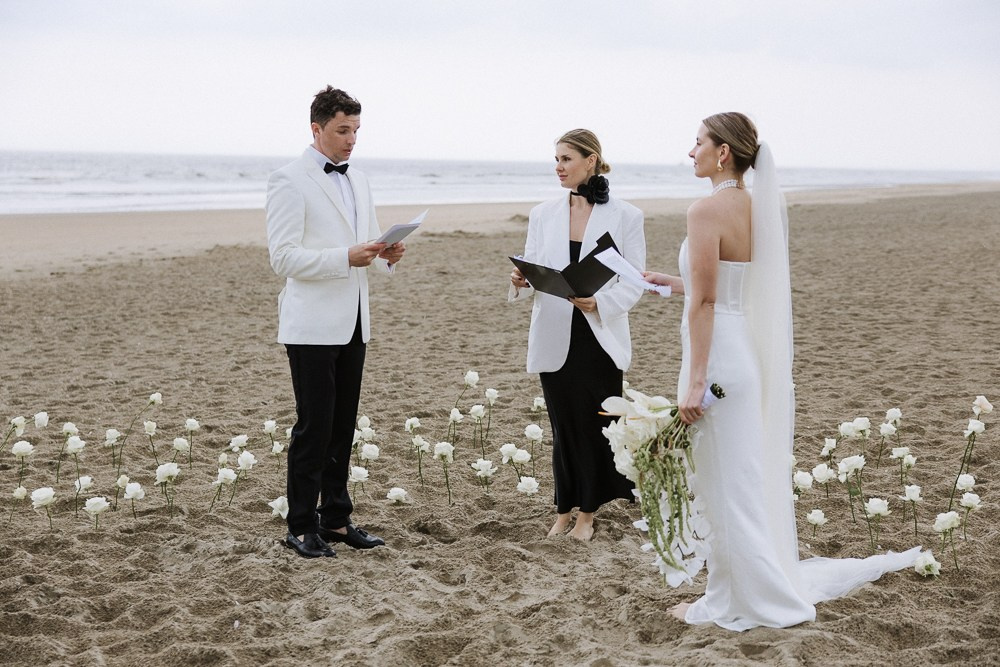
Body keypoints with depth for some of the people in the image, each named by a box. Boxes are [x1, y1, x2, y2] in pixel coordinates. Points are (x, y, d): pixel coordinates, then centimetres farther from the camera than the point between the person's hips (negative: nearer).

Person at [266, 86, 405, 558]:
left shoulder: (357, 182, 15)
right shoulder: (290, 182, -9)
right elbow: (283, 258, -15)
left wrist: (386, 255, -2)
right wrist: (346, 257, -23)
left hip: (352, 322, 7)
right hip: (312, 323, -7)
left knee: (342, 426, 11)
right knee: (314, 427, -3)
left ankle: (335, 518, 20)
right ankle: (301, 528, 6)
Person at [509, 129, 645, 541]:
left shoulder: (625, 217, -3)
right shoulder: (543, 215, 7)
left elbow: (634, 283, -4)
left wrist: (599, 302, -22)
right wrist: (520, 282, -15)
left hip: (601, 337, -2)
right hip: (555, 340, 2)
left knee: (595, 425, 2)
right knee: (564, 425, 8)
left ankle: (586, 511, 17)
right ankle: (564, 511, 19)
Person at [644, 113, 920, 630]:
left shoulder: (706, 210, -17)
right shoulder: (758, 207, 8)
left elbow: (704, 303, -19)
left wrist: (695, 382, -18)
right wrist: (671, 282, 25)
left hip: (717, 354, -9)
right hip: (749, 350, 9)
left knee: (725, 486, 2)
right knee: (744, 479, 17)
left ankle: (752, 600, 12)